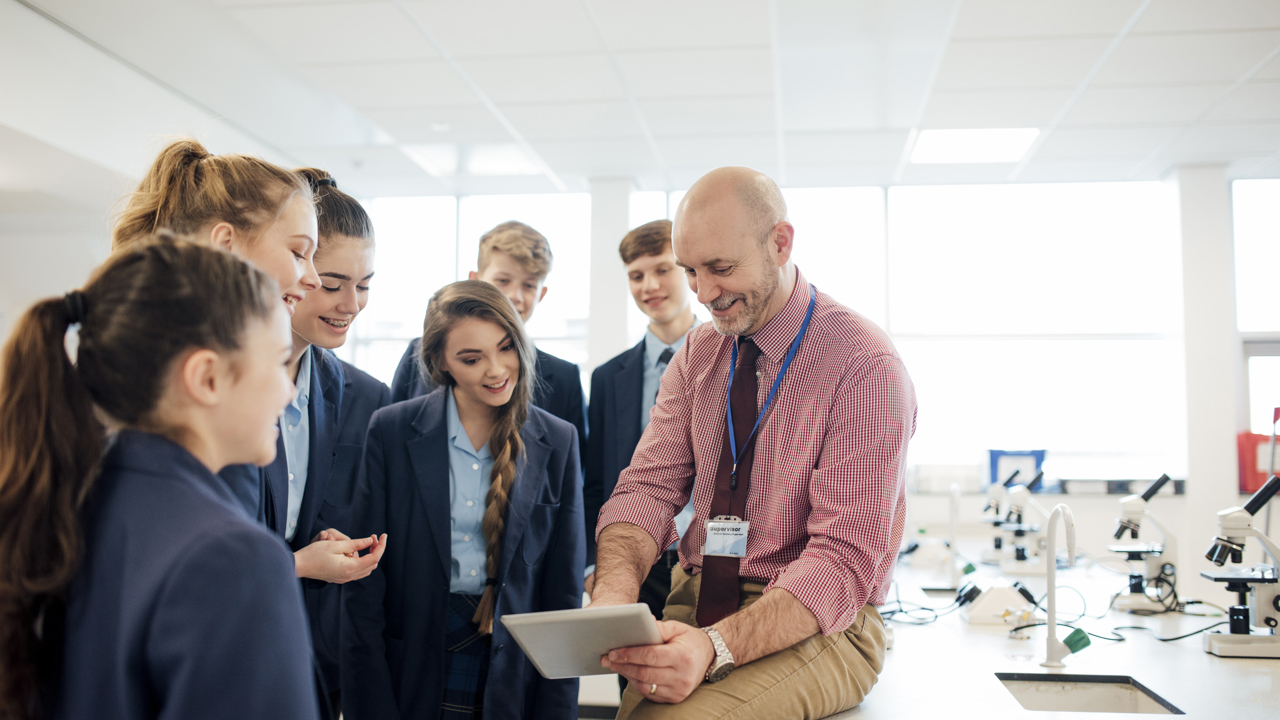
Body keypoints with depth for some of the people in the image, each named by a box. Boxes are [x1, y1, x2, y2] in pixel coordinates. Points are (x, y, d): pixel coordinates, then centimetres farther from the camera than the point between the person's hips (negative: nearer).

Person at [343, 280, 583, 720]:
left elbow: (564, 589, 0)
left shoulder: (557, 443, -2)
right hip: (411, 678, -1)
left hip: (515, 680, 1)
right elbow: (364, 583, -6)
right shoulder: (391, 431, -6)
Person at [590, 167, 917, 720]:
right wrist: (614, 592, -22)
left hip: (814, 625, -5)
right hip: (694, 599, 5)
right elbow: (649, 487, 0)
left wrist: (716, 646, -33)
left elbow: (844, 559, -19)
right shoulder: (698, 354, 6)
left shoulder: (866, 367, -13)